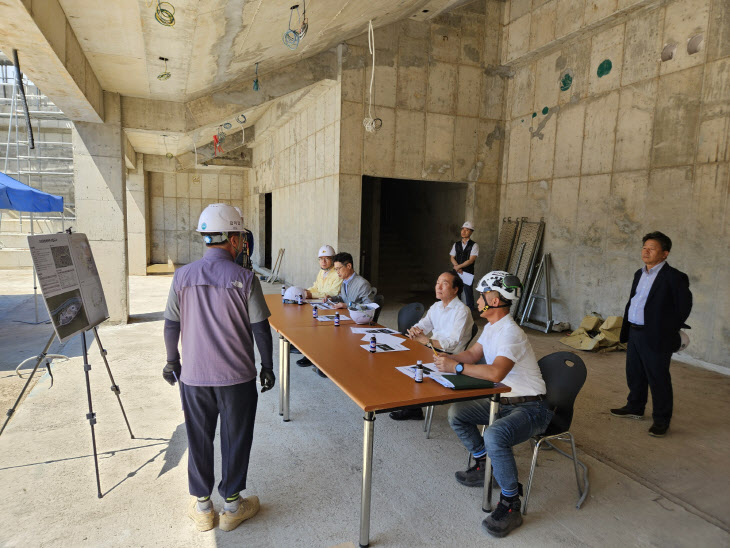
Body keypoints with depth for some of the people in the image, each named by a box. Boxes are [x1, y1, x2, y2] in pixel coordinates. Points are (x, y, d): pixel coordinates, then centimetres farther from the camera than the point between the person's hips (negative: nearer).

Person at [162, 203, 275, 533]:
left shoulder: (183, 276, -4)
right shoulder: (244, 278, -12)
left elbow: (171, 325, 2)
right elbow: (260, 329, -9)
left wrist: (172, 361, 17)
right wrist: (267, 366, 3)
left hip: (194, 375, 3)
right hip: (237, 376, -2)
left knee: (199, 439, 17)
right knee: (235, 439, 14)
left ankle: (202, 508, 31)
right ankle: (232, 505, 28)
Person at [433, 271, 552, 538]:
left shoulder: (510, 333, -25)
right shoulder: (491, 327, 7)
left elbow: (496, 373, -39)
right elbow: (473, 354, 16)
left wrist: (456, 367, -31)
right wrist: (448, 358, -3)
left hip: (530, 408, -10)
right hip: (502, 402, 10)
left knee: (494, 436, -35)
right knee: (456, 413, 7)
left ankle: (510, 506, -14)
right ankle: (483, 467, 22)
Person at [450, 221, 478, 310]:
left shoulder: (474, 245, -4)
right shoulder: (456, 245, 10)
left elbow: (471, 260, -12)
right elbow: (452, 258, 7)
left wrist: (459, 266, -13)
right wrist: (457, 267, -10)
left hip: (468, 273, -4)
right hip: (456, 272, 4)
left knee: (468, 292, -1)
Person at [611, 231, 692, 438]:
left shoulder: (674, 277, -12)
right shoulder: (639, 274, 13)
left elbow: (684, 306, -8)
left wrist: (671, 329, -2)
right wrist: (626, 330, 14)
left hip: (656, 338, -8)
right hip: (634, 334, 8)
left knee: (658, 380, 3)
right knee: (634, 375, 19)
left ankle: (661, 420, 17)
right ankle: (635, 408, 37)